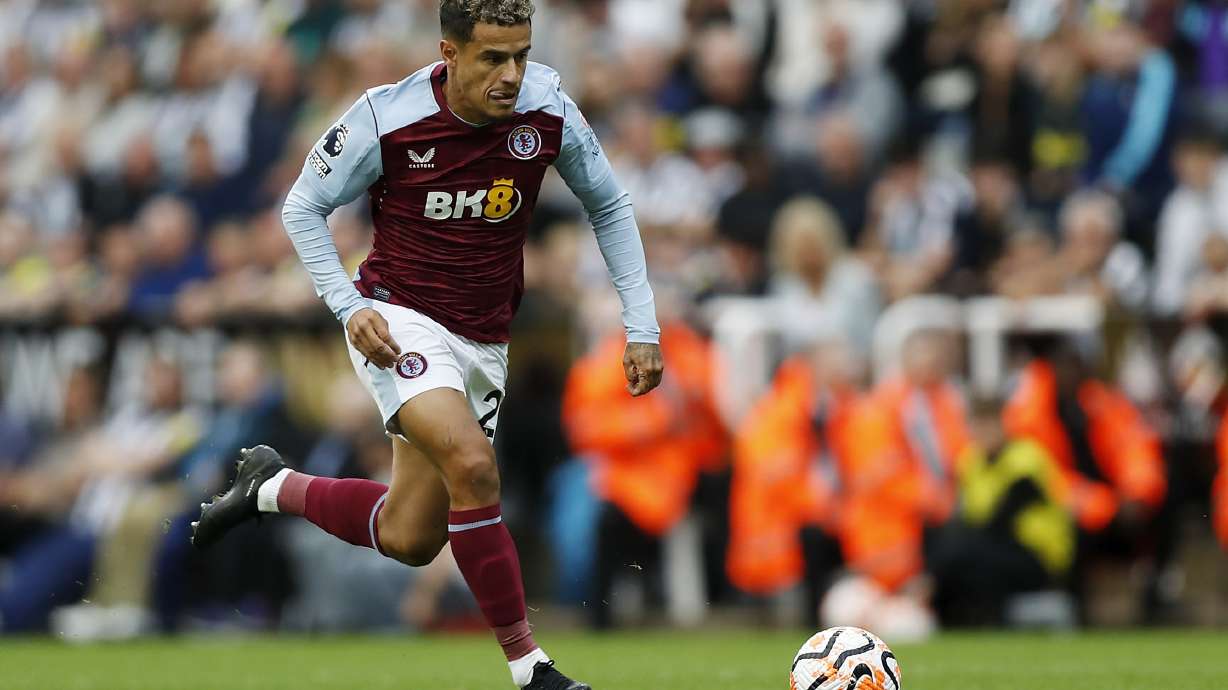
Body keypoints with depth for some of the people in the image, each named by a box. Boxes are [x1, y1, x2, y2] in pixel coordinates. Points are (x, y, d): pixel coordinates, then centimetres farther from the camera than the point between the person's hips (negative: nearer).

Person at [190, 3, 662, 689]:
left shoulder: (548, 110, -11)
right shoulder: (386, 118, -18)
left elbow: (609, 205, 6)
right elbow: (303, 208, -3)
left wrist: (642, 324, 1)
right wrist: (350, 305, -15)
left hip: (483, 342, 5)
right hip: (398, 318, -5)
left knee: (410, 539, 7)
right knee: (472, 464, -30)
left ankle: (271, 487, 33)